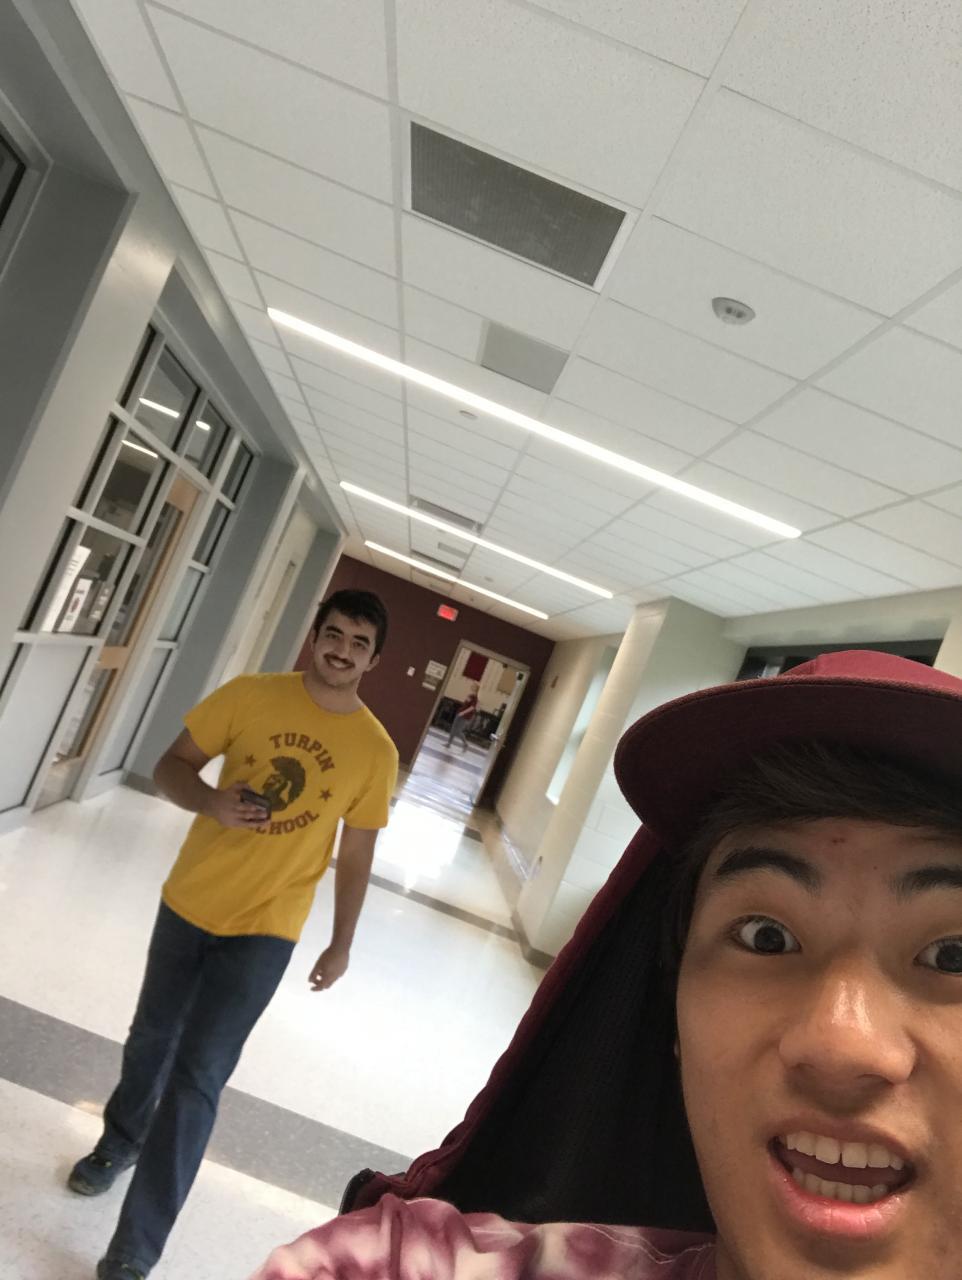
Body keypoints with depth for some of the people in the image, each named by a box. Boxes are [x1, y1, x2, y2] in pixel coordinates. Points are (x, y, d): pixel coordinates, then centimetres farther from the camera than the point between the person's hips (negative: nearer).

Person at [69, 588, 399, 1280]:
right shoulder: (251, 695, -10)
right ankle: (120, 1140, 54)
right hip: (188, 904, 2)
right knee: (152, 1039, 23)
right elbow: (172, 766, -3)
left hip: (265, 930, -2)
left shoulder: (376, 751, -10)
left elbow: (355, 856, 0)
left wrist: (342, 944, 5)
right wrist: (212, 802, -24)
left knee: (196, 1077, -4)